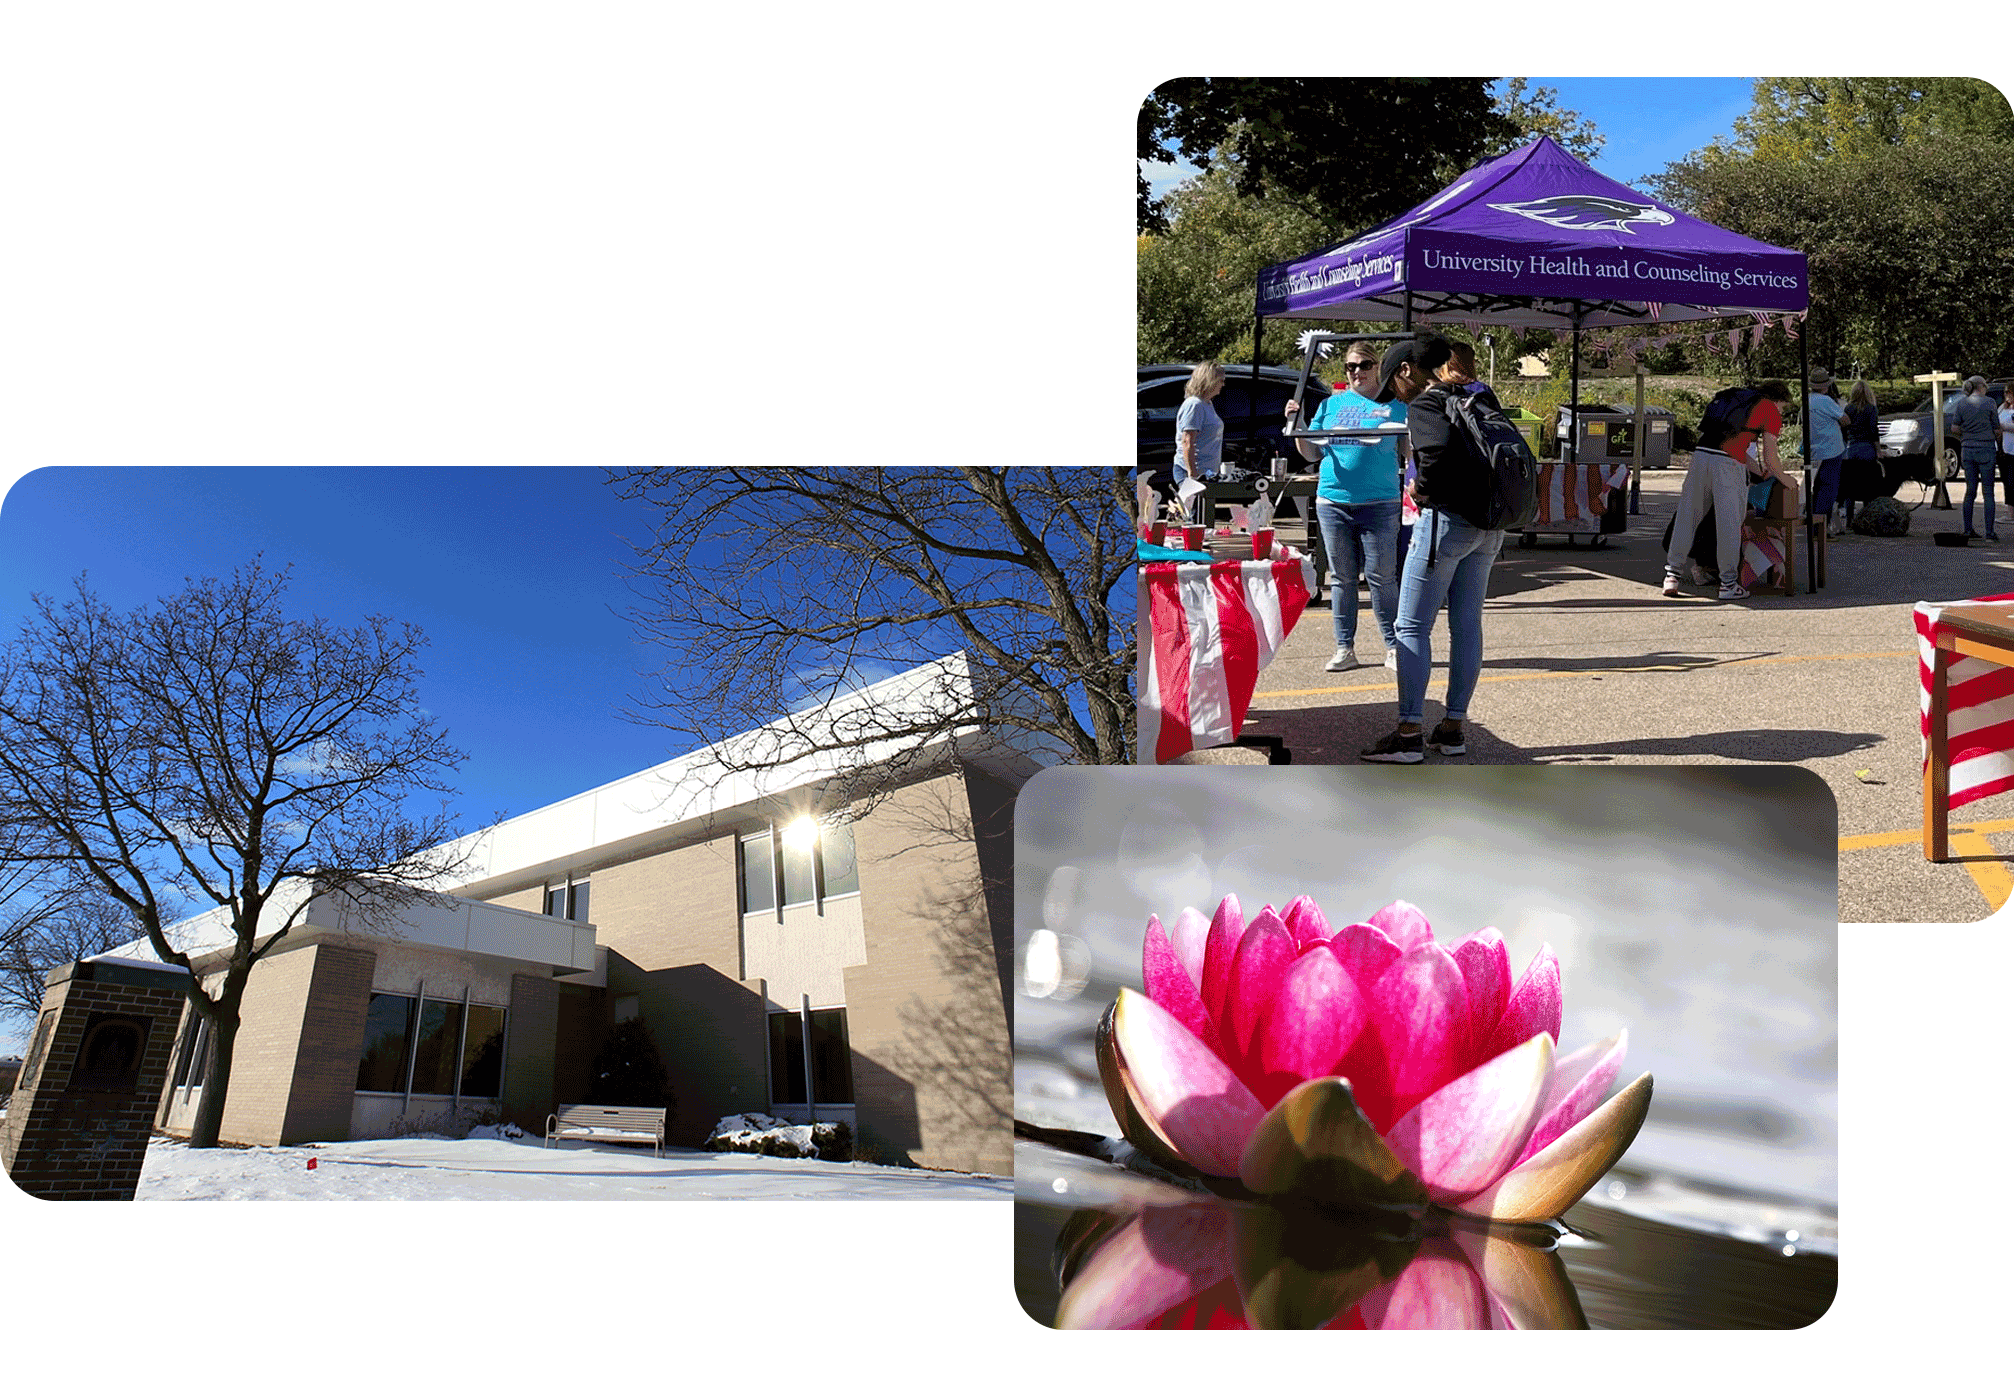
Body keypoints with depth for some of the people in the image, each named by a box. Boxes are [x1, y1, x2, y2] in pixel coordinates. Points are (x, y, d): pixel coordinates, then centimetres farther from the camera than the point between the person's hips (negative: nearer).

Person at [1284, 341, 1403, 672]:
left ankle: (1393, 647, 10)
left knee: (1382, 576, -1)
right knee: (1342, 577, 7)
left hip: (1379, 504, -2)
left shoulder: (1394, 405, 6)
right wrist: (1295, 426, -2)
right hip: (1332, 501, 3)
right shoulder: (1331, 404, 12)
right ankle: (1344, 648, 15)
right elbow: (1311, 453, 13)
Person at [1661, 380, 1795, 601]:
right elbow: (1770, 459, 10)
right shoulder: (1769, 410, 12)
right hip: (1728, 463, -6)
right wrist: (1786, 481, 27)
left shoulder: (1733, 398, 31)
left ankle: (1672, 574, 8)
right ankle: (1729, 584, 5)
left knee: (1686, 516, 10)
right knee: (1729, 522, 0)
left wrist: (1760, 469, 38)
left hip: (1701, 453, 6)